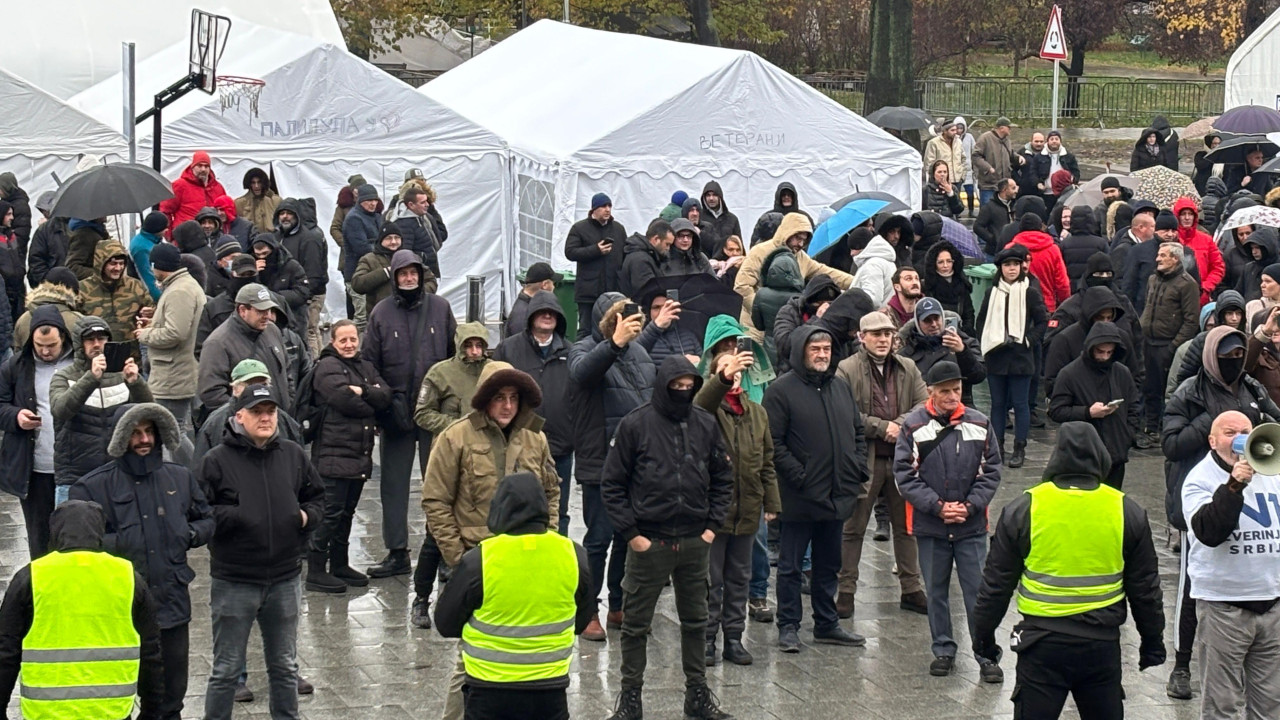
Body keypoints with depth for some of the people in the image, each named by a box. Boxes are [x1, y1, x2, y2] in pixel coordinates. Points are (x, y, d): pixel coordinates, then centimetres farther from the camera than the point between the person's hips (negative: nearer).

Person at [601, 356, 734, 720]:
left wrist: (713, 525, 4)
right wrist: (630, 533, -9)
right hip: (648, 541, -3)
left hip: (695, 541, 3)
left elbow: (723, 478, 13)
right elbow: (612, 484, -5)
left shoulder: (706, 424, 2)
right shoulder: (636, 424, -8)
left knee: (696, 620, 13)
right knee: (636, 623, 5)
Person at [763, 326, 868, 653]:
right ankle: (788, 627, 11)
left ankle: (827, 624, 26)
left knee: (829, 565, 16)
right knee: (790, 566, 3)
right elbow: (774, 442, -13)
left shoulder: (841, 387, 12)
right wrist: (798, 476, -18)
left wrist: (858, 470, 6)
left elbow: (858, 432, 20)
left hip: (837, 497, 6)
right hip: (799, 499, -6)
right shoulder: (782, 390, -9)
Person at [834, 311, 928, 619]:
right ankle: (846, 592, 11)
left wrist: (902, 426, -14)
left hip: (902, 458, 5)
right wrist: (883, 428, -16)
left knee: (906, 525, 13)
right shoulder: (847, 370, -7)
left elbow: (926, 404, 3)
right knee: (853, 529, 4)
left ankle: (911, 590, 23)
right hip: (863, 460, -5)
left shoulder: (907, 368, 9)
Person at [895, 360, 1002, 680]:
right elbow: (904, 475, -6)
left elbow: (991, 472, 4)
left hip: (972, 525, 0)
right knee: (936, 591, 11)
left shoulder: (979, 424, 1)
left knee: (979, 591, -1)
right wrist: (938, 507, -13)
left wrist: (970, 506, -9)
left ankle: (986, 655, 6)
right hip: (929, 525, 0)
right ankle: (944, 650, 25)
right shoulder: (914, 426, -5)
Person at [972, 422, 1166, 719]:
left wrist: (983, 635, 15)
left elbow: (996, 583, 2)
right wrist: (1153, 641, 21)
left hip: (1042, 641, -2)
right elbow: (1145, 588, 9)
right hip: (1102, 644, 2)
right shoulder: (1127, 511, 1)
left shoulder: (1023, 509, -4)